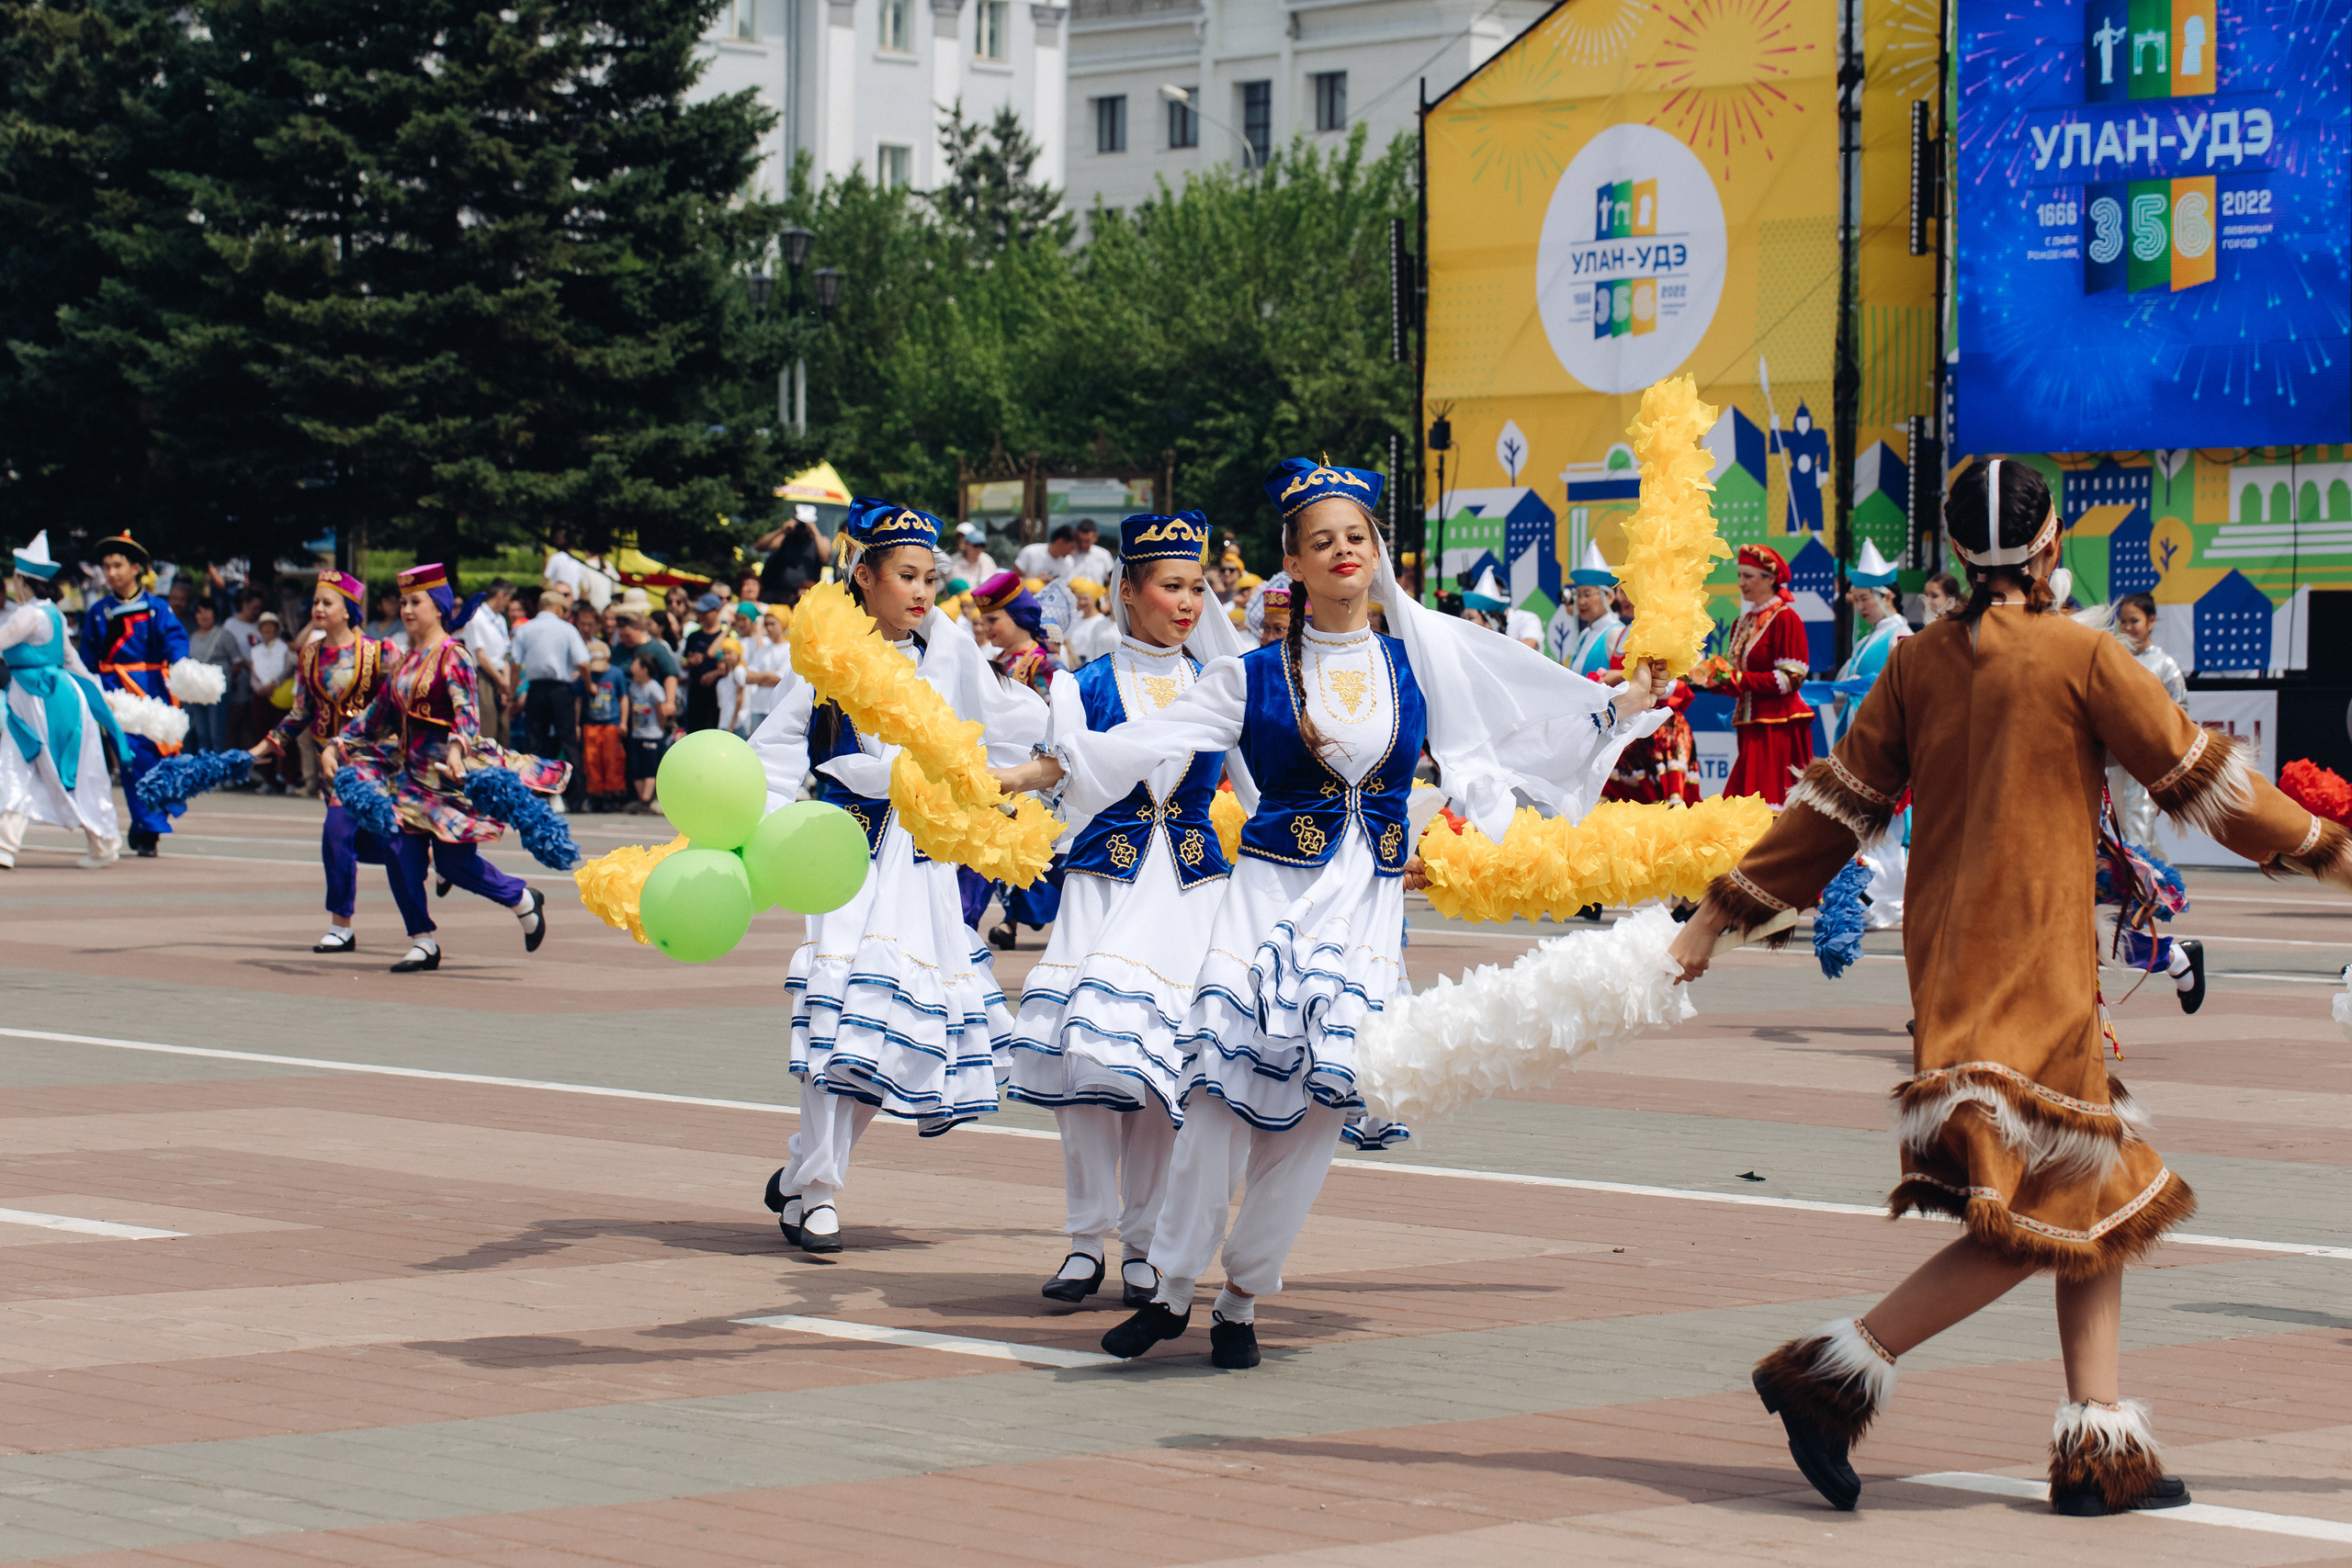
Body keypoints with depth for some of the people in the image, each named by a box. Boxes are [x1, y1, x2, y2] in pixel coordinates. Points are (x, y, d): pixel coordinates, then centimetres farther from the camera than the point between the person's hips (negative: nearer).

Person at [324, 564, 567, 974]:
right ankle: (423, 943, 4)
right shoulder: (405, 659, 12)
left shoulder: (452, 654, -10)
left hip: (450, 769, -7)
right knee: (400, 849, -3)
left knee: (454, 860, -6)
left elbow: (466, 709, -25)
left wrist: (458, 747, -43)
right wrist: (338, 745, 12)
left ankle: (524, 899, 19)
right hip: (411, 767, 7)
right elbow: (378, 712, 18)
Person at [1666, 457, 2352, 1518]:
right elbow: (2197, 776, -4)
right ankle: (1835, 1373, -12)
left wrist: (1722, 915, 13)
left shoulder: (1918, 663, 5)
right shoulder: (2081, 657, -9)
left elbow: (1836, 804, 6)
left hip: (1944, 952, 7)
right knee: (2040, 1212, -5)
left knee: (2099, 1198, 13)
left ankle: (2101, 1449, 12)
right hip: (2034, 961, -7)